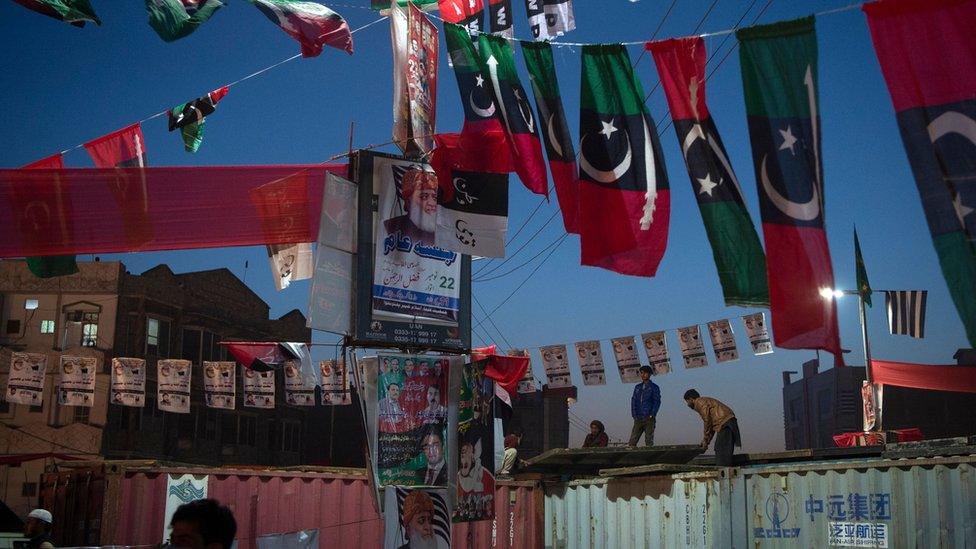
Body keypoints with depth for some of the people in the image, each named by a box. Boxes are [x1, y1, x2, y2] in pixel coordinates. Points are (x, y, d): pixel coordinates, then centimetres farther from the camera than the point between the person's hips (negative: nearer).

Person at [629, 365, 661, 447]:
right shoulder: (637, 387, 16)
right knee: (632, 442, -3)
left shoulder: (654, 387, 4)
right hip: (638, 419, 4)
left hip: (649, 419, -4)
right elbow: (634, 401, 11)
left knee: (649, 441, -5)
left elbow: (657, 402, -3)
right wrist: (634, 415, -2)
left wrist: (652, 415, -14)